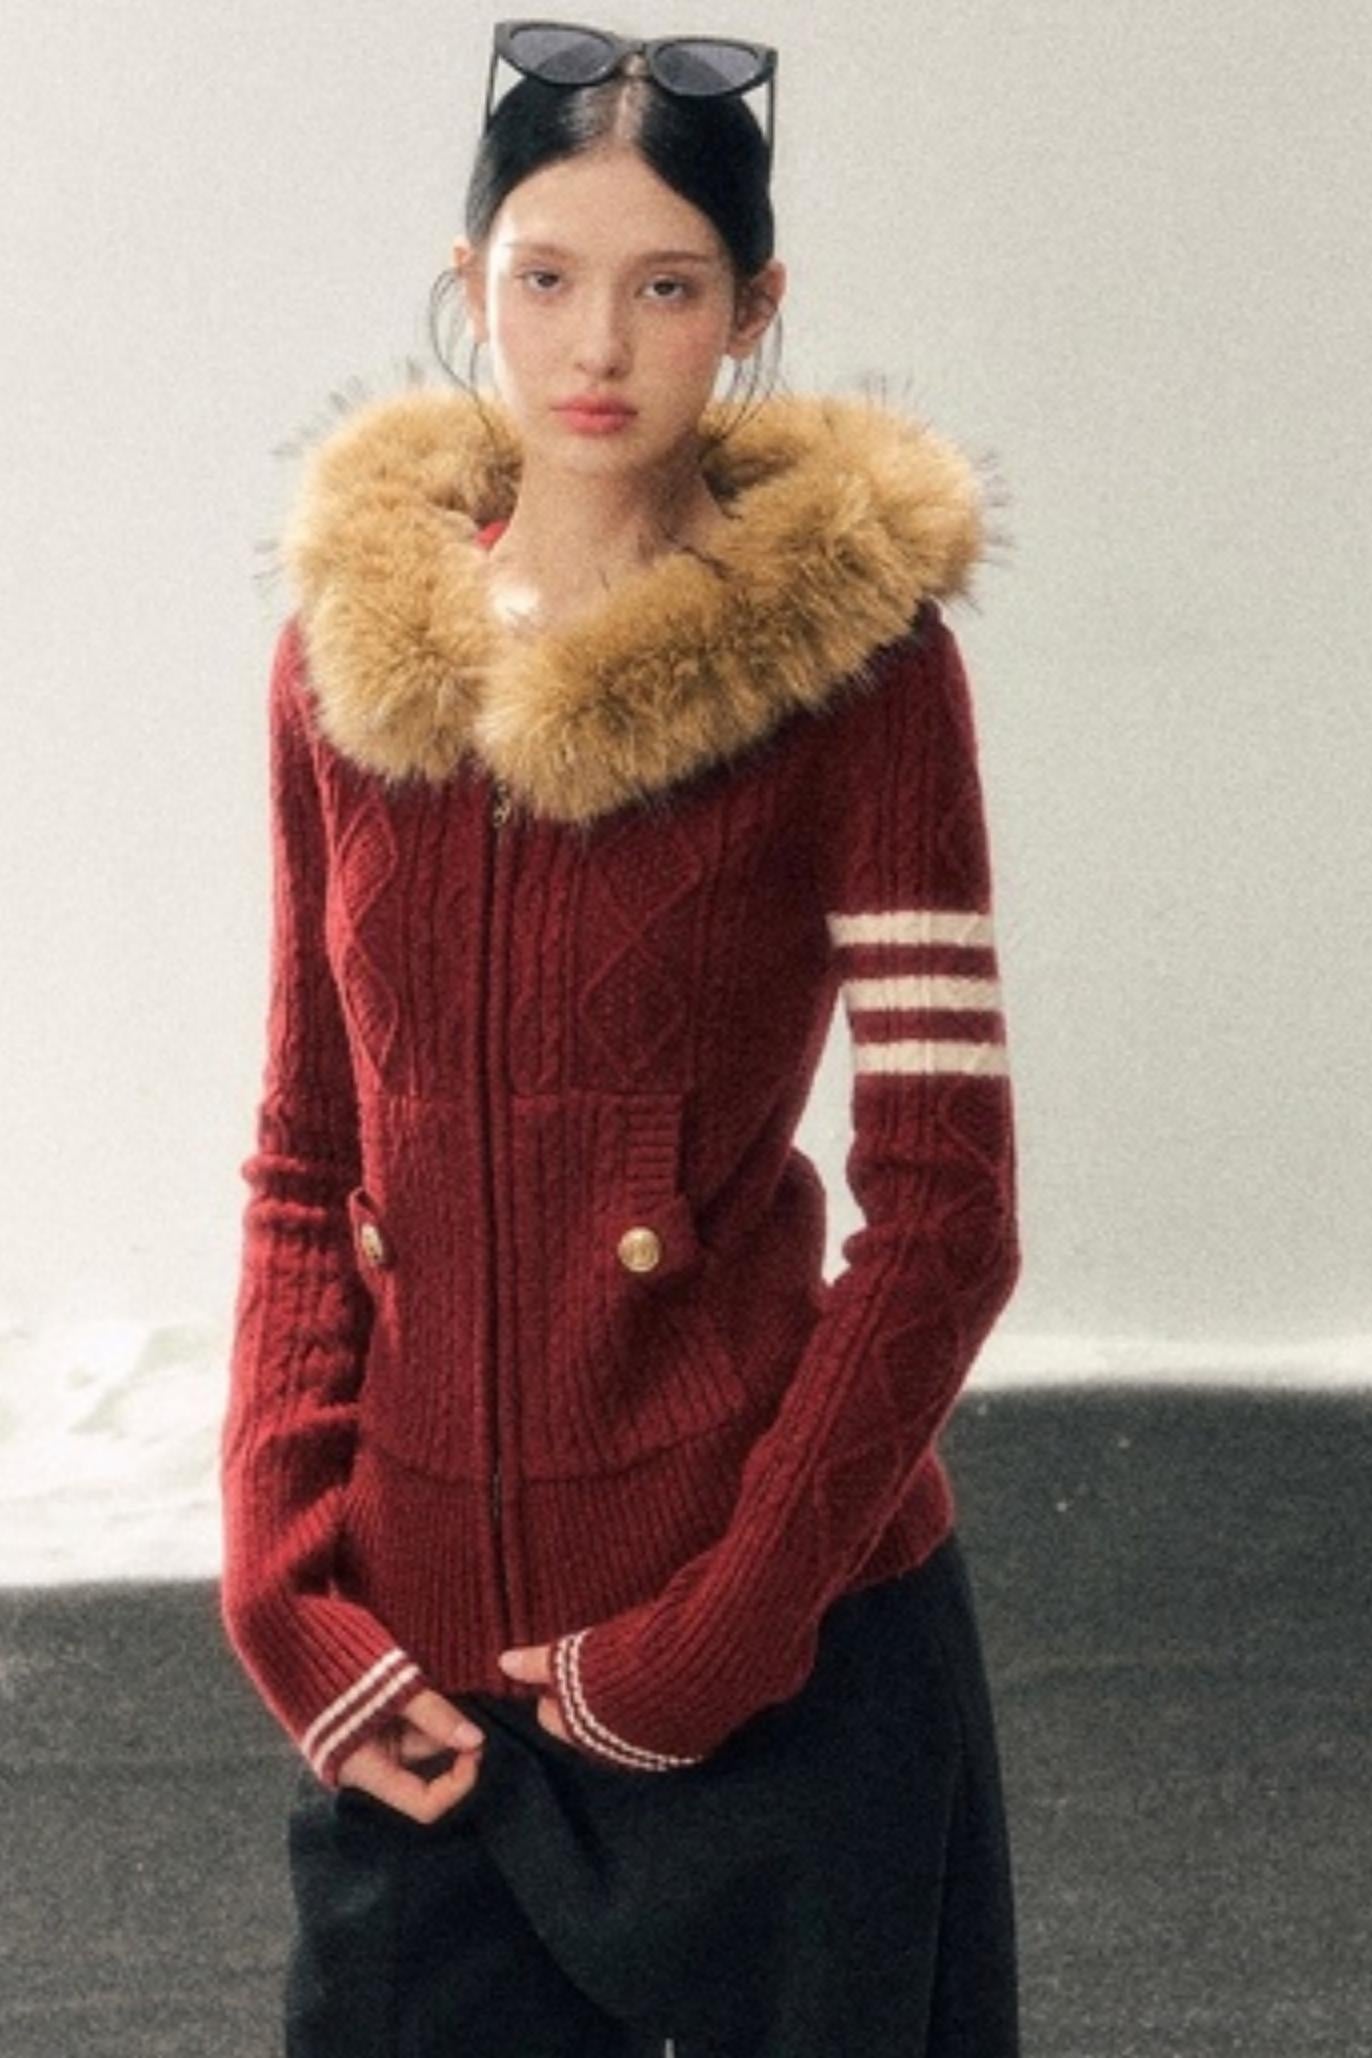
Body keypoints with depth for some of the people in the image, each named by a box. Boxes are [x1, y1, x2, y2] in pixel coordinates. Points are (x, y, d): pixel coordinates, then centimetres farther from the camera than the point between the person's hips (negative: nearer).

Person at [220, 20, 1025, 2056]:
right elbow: (307, 1167, 7)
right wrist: (284, 1583, -3)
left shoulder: (849, 649, -8)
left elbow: (943, 1213, -10)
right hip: (417, 1654, 3)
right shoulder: (348, 650, 4)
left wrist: (715, 1629, -13)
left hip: (778, 1650, -3)